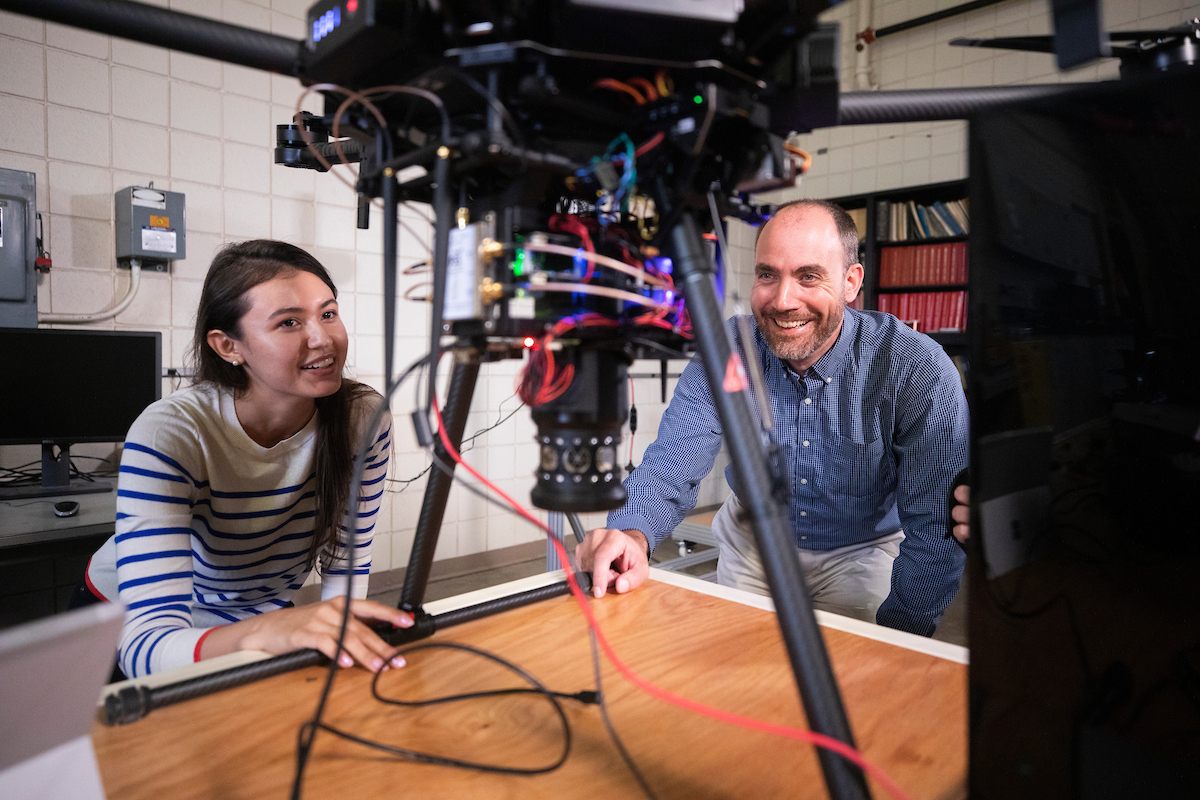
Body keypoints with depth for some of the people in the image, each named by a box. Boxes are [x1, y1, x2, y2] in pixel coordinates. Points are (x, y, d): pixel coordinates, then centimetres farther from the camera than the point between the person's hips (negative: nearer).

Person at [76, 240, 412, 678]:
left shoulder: (363, 418, -18)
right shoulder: (168, 434, -28)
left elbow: (346, 567, -8)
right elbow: (146, 643, -35)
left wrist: (334, 633, -26)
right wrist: (266, 632, -54)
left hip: (256, 625, 3)